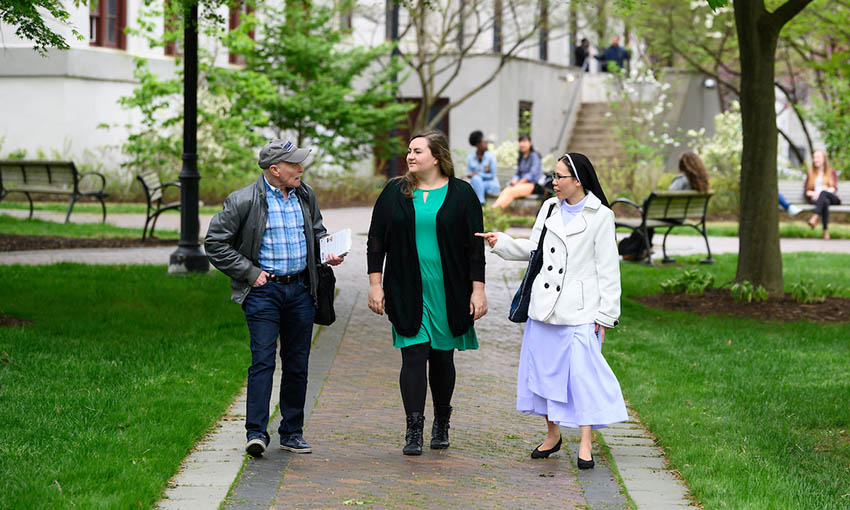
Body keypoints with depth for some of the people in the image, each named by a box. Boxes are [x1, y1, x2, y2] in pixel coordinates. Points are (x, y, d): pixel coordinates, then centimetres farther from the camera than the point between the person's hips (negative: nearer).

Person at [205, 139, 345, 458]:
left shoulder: (305, 196, 8)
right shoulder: (244, 201, -9)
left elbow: (317, 231, 25)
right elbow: (215, 243, -6)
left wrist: (327, 252, 4)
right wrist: (249, 272, -10)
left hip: (300, 289, 5)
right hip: (263, 290, -5)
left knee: (297, 364, 8)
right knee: (263, 360, -12)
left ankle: (292, 432, 18)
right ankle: (256, 433, -11)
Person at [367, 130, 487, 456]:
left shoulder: (461, 194, 1)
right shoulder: (395, 192, 5)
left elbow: (475, 246, 1)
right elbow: (376, 241, 7)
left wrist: (477, 290, -4)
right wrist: (375, 284, 0)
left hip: (448, 292, 0)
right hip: (407, 292, 0)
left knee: (442, 358, 7)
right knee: (413, 356, -7)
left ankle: (441, 423, 24)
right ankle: (414, 430, -6)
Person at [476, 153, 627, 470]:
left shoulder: (600, 216, -6)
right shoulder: (549, 208, 9)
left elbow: (608, 269, -5)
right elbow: (533, 250, 17)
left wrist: (605, 315, -7)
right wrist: (500, 243, 4)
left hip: (579, 312, -6)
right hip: (544, 306, 6)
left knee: (583, 372, -9)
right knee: (543, 369, 10)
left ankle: (585, 445, -6)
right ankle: (552, 434, 25)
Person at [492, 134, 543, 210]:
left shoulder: (534, 156, -3)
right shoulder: (521, 158, 21)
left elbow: (532, 173, -13)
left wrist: (519, 183, -15)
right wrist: (513, 182, -3)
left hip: (534, 185, -7)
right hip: (523, 183, 7)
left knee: (512, 191, -33)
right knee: (504, 192, -25)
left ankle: (495, 208, -49)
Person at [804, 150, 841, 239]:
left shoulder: (831, 172, 20)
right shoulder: (810, 173, 25)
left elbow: (834, 188, 4)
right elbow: (806, 190, 15)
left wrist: (820, 192, -17)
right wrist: (813, 193, -11)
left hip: (831, 198, 0)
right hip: (815, 199, 0)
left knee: (823, 192, -39)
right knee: (825, 202, -40)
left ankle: (815, 217, -60)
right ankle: (826, 231, -55)